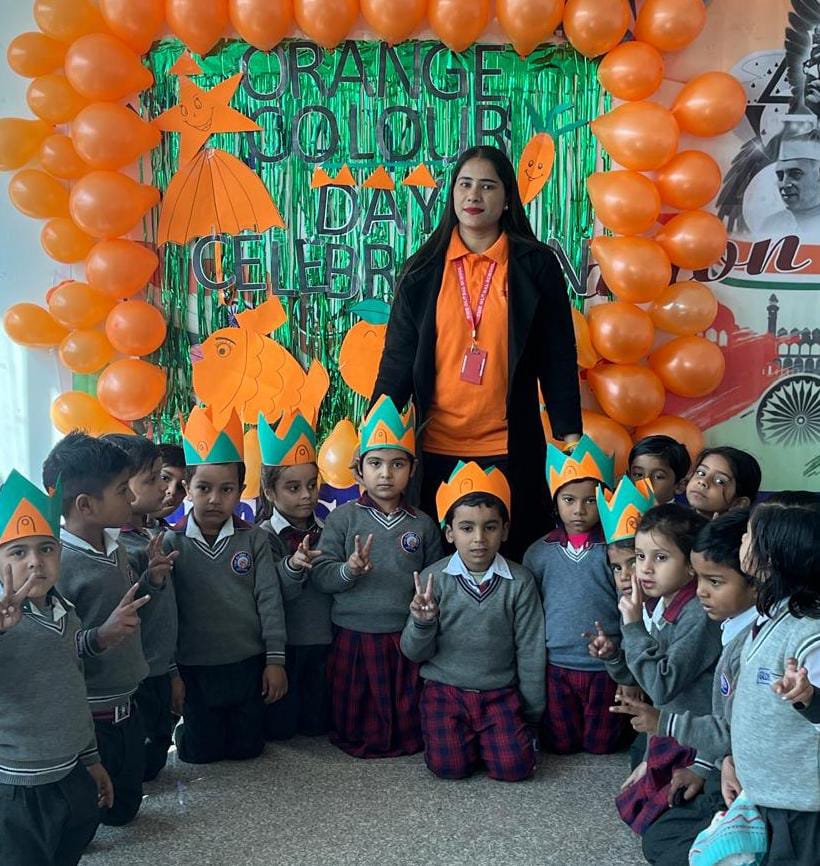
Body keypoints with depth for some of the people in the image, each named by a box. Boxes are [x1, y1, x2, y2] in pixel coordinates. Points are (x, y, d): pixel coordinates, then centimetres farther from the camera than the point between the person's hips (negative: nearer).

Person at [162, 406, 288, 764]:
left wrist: (275, 660, -4)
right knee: (200, 753, 10)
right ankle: (184, 726, 41)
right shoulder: (171, 543, -7)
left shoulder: (254, 539, -5)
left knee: (246, 749, 13)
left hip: (248, 665, 1)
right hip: (195, 668, -1)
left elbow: (269, 601, -3)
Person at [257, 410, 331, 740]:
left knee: (316, 725, 10)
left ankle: (314, 723, 40)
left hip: (322, 640, 4)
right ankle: (281, 725, 34)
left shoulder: (326, 532, 3)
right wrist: (292, 566, -39)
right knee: (279, 727, 4)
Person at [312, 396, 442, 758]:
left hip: (407, 638, 1)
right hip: (354, 637, -1)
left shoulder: (423, 524, 4)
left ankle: (403, 743, 38)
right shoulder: (343, 518, -2)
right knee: (353, 725, 10)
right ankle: (359, 743, 36)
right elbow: (320, 573, -7)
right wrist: (349, 570, -25)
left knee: (407, 725, 12)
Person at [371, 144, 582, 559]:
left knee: (511, 556, 5)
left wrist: (570, 435, -2)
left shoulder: (536, 265, 2)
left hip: (510, 447, -1)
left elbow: (558, 357, 2)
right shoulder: (424, 269, 6)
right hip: (435, 447, 2)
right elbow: (398, 358, 5)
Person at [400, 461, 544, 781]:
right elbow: (414, 652, -1)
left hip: (500, 692, 0)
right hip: (445, 689, 0)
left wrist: (532, 714, 7)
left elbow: (530, 651, 2)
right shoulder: (433, 578, -5)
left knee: (514, 767, -16)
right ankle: (459, 733, 16)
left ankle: (488, 736, 16)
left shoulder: (519, 582, -5)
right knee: (450, 766, -17)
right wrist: (422, 623, -24)